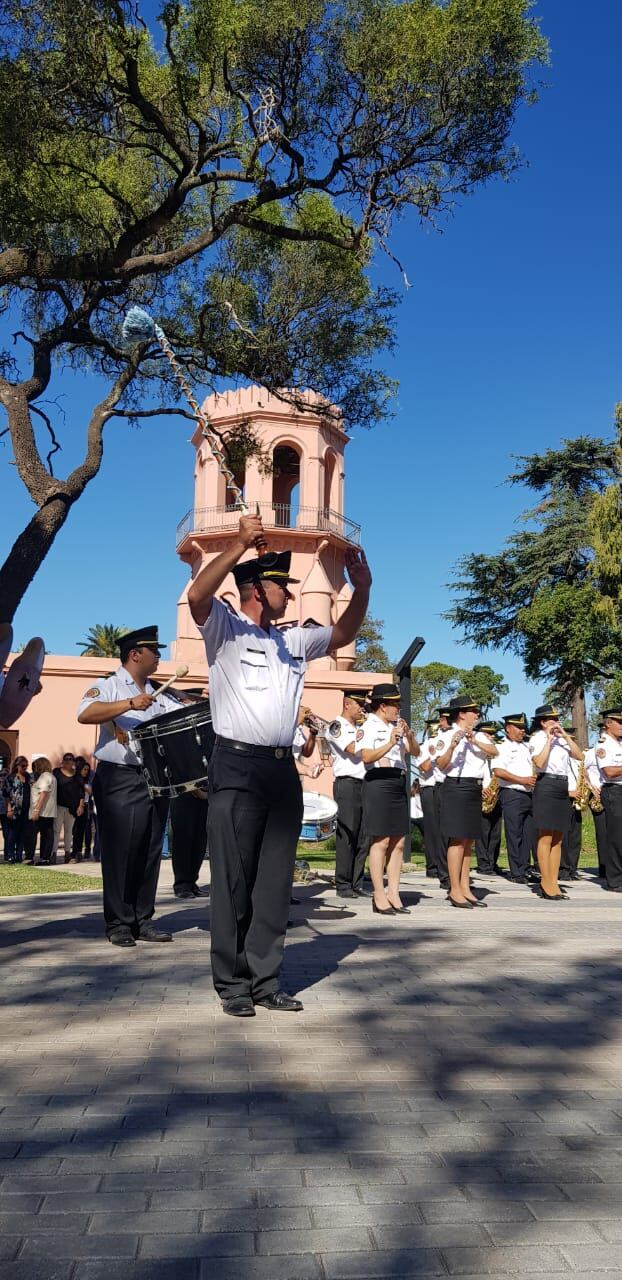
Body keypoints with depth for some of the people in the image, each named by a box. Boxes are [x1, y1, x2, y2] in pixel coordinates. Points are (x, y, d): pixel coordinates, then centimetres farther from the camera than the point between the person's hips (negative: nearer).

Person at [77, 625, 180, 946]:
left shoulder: (157, 695, 18)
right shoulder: (109, 687, -2)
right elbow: (84, 714, -20)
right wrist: (130, 704, -25)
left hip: (155, 780, 7)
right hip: (120, 781, -6)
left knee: (150, 853, 8)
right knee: (121, 853, -2)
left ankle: (143, 920, 16)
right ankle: (118, 924, 6)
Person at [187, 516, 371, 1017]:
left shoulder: (294, 641, 20)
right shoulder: (225, 629, 1)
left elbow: (343, 634, 28)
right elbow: (197, 594, -18)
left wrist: (362, 589, 12)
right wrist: (241, 543, -24)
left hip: (284, 769, 7)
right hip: (238, 768, -6)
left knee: (276, 880, 8)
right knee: (234, 879, -2)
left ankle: (266, 980, 17)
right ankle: (233, 983, 9)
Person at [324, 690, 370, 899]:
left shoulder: (360, 727, 21)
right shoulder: (336, 725, -2)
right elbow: (353, 750, -14)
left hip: (364, 785, 7)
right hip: (347, 784, -7)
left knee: (363, 837, 6)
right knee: (347, 836, -4)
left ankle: (356, 883, 12)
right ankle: (343, 885, 2)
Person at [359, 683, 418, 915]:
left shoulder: (397, 725, 17)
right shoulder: (370, 726, -3)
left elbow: (415, 752, 12)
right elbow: (367, 757, -16)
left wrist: (408, 735, -6)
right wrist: (390, 744, -26)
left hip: (399, 783, 7)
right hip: (379, 782, -7)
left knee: (398, 842, 6)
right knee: (381, 841, -6)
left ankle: (393, 894, 12)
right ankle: (379, 896, -1)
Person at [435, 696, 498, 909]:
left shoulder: (479, 736, 13)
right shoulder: (447, 736, -7)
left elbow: (494, 752, -4)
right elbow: (442, 766, -16)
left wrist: (474, 741, -17)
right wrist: (452, 746, -31)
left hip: (475, 789, 7)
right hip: (456, 788, -7)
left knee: (468, 841, 10)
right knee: (457, 840, -7)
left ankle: (465, 888, 15)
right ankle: (454, 891, -3)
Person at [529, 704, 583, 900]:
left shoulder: (560, 740, 15)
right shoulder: (537, 739, -4)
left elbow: (578, 756, 5)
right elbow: (539, 763, -20)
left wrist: (565, 736, 1)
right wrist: (549, 739, -15)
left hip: (562, 788, 7)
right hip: (546, 786, -7)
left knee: (558, 840, 8)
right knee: (545, 838, -6)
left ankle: (553, 882, 13)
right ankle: (546, 884, -2)